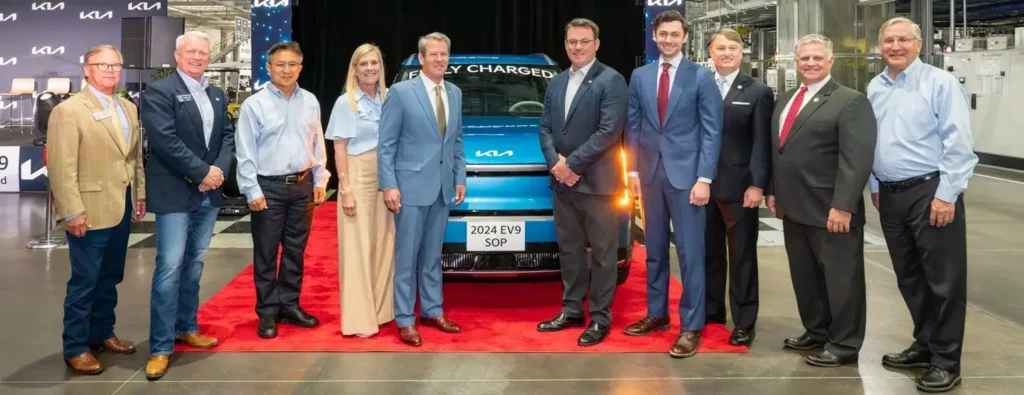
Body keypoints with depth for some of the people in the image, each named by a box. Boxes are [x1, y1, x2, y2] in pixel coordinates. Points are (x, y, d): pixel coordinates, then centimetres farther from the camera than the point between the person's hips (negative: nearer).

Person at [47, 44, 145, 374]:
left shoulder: (129, 108, 12)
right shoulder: (68, 110, -10)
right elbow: (61, 166, -15)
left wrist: (140, 195, 12)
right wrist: (72, 212, -19)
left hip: (122, 208, 7)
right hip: (91, 211, -7)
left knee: (109, 278, 16)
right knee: (84, 282, 0)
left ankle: (102, 334, 30)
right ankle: (75, 348, 11)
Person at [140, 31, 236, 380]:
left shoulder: (217, 95, 13)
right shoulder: (159, 91, -8)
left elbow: (228, 136, 10)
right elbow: (165, 140, -17)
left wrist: (219, 170, -8)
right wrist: (202, 172, -17)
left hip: (209, 192, 7)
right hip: (175, 193, -6)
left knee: (194, 264, 15)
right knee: (170, 267, -7)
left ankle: (186, 327, 27)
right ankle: (161, 347, -2)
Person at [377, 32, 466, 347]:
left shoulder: (455, 93, 10)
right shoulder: (400, 92, -7)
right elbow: (385, 144, -8)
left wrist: (460, 178, 9)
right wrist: (389, 185, -14)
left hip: (443, 187, 5)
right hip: (411, 185, -5)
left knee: (432, 255, 15)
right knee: (407, 256, 1)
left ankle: (433, 311, 25)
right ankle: (405, 320, 8)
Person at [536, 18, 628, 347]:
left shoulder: (611, 80, -8)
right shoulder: (556, 83, 15)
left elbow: (609, 131, -17)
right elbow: (545, 128, 12)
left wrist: (572, 163, -17)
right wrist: (555, 162, -6)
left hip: (596, 182, -7)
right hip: (562, 183, 7)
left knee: (602, 253, 3)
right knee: (569, 250, 14)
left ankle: (600, 318, 10)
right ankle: (571, 310, 25)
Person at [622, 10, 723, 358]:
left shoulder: (701, 77, -3)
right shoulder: (640, 76, 9)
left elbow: (711, 131, -6)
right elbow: (633, 126, 11)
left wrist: (704, 178, -13)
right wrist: (633, 169, 4)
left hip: (686, 173, -4)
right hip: (650, 172, 4)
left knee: (689, 253, -2)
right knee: (654, 250, 13)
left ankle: (691, 326, 5)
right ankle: (657, 314, 26)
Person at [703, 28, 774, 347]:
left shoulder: (758, 92, 1)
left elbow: (762, 144, -4)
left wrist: (757, 185, -12)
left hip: (739, 186, -3)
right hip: (704, 184, 3)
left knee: (742, 256, 4)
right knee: (709, 252, 11)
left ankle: (744, 322, 10)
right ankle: (711, 310, 25)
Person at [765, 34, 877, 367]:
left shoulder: (851, 101, -9)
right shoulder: (785, 100, 15)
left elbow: (857, 159, -16)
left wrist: (843, 206, -21)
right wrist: (773, 191, 15)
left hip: (830, 210, -7)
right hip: (794, 207, 7)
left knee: (840, 277, 4)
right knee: (804, 274, 16)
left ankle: (844, 344, 15)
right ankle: (816, 331, 31)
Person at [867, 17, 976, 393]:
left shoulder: (941, 83, -9)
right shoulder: (875, 88, 10)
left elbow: (958, 143, -13)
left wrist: (946, 194, -16)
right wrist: (875, 186, 16)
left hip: (930, 192, -6)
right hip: (890, 194, 6)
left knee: (943, 279, 0)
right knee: (908, 277, 15)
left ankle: (945, 361, 10)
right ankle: (924, 345, 30)